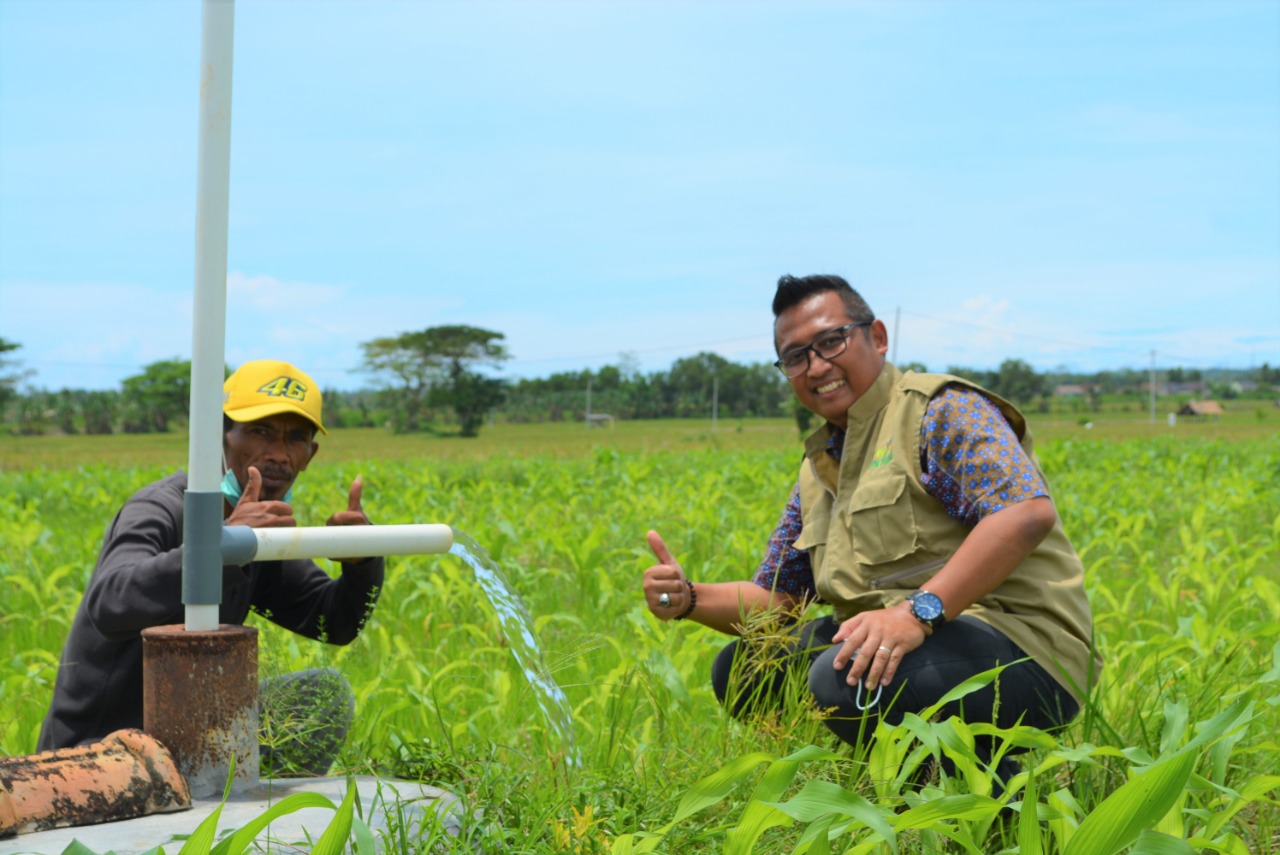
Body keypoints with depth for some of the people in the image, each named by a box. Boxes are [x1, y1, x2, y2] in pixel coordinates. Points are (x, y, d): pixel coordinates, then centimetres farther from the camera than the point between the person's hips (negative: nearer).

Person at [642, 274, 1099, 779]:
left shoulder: (941, 410, -7)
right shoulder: (818, 471, 19)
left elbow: (1029, 514, -24)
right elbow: (774, 600, 23)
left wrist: (919, 611, -33)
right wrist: (688, 600, 3)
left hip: (1018, 647, -9)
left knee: (843, 679, -33)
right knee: (741, 669, 8)